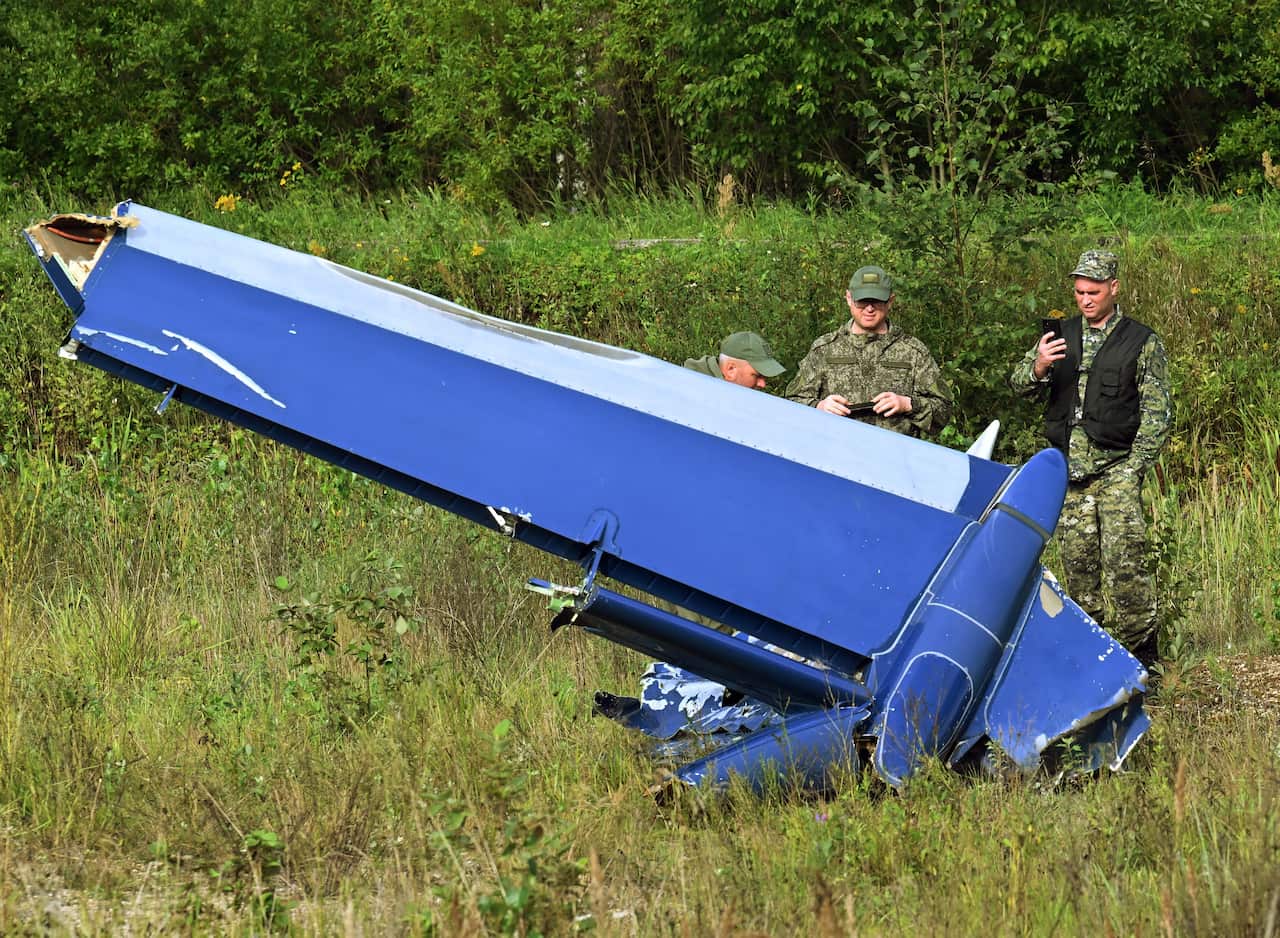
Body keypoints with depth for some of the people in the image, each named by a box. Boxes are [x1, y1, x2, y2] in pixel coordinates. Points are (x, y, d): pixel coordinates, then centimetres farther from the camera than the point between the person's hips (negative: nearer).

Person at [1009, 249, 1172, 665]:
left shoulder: (1142, 342, 3)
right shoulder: (1060, 336, 13)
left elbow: (1157, 411, 1)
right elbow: (1019, 385, 9)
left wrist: (1135, 466, -9)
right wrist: (1038, 367, -15)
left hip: (1116, 465, -4)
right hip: (1069, 468, 4)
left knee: (1124, 557, -14)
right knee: (1078, 560, 3)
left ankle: (1139, 649, -10)